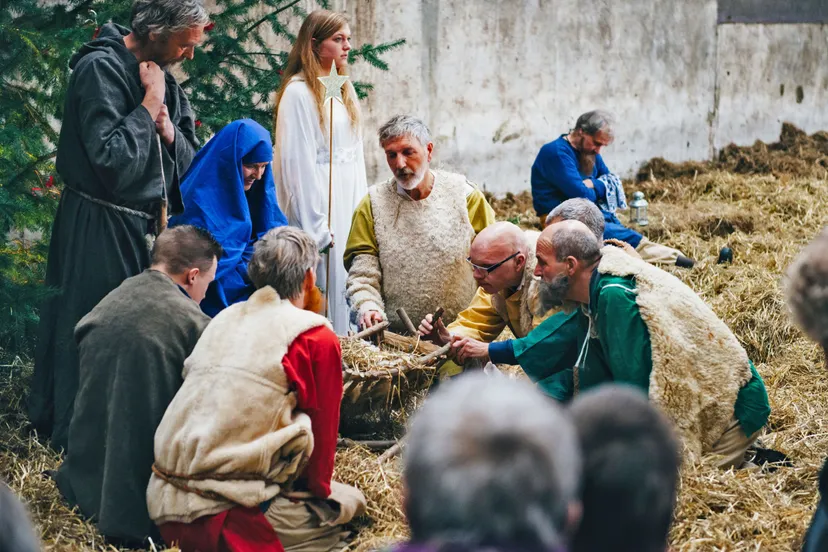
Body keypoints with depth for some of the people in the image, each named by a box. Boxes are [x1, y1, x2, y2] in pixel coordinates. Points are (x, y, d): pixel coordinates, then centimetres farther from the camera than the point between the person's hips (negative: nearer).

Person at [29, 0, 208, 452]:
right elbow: (113, 162, -23)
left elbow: (190, 162, 13)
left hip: (143, 228, 8)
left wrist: (169, 130, -7)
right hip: (99, 232, -8)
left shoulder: (163, 77, 9)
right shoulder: (100, 68, -15)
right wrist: (149, 104, -17)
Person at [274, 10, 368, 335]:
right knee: (326, 280, -6)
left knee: (349, 281, 7)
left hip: (349, 203, 7)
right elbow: (297, 162, -13)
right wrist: (316, 227, -16)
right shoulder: (298, 92, -10)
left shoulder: (344, 91, 14)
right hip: (318, 201, -7)